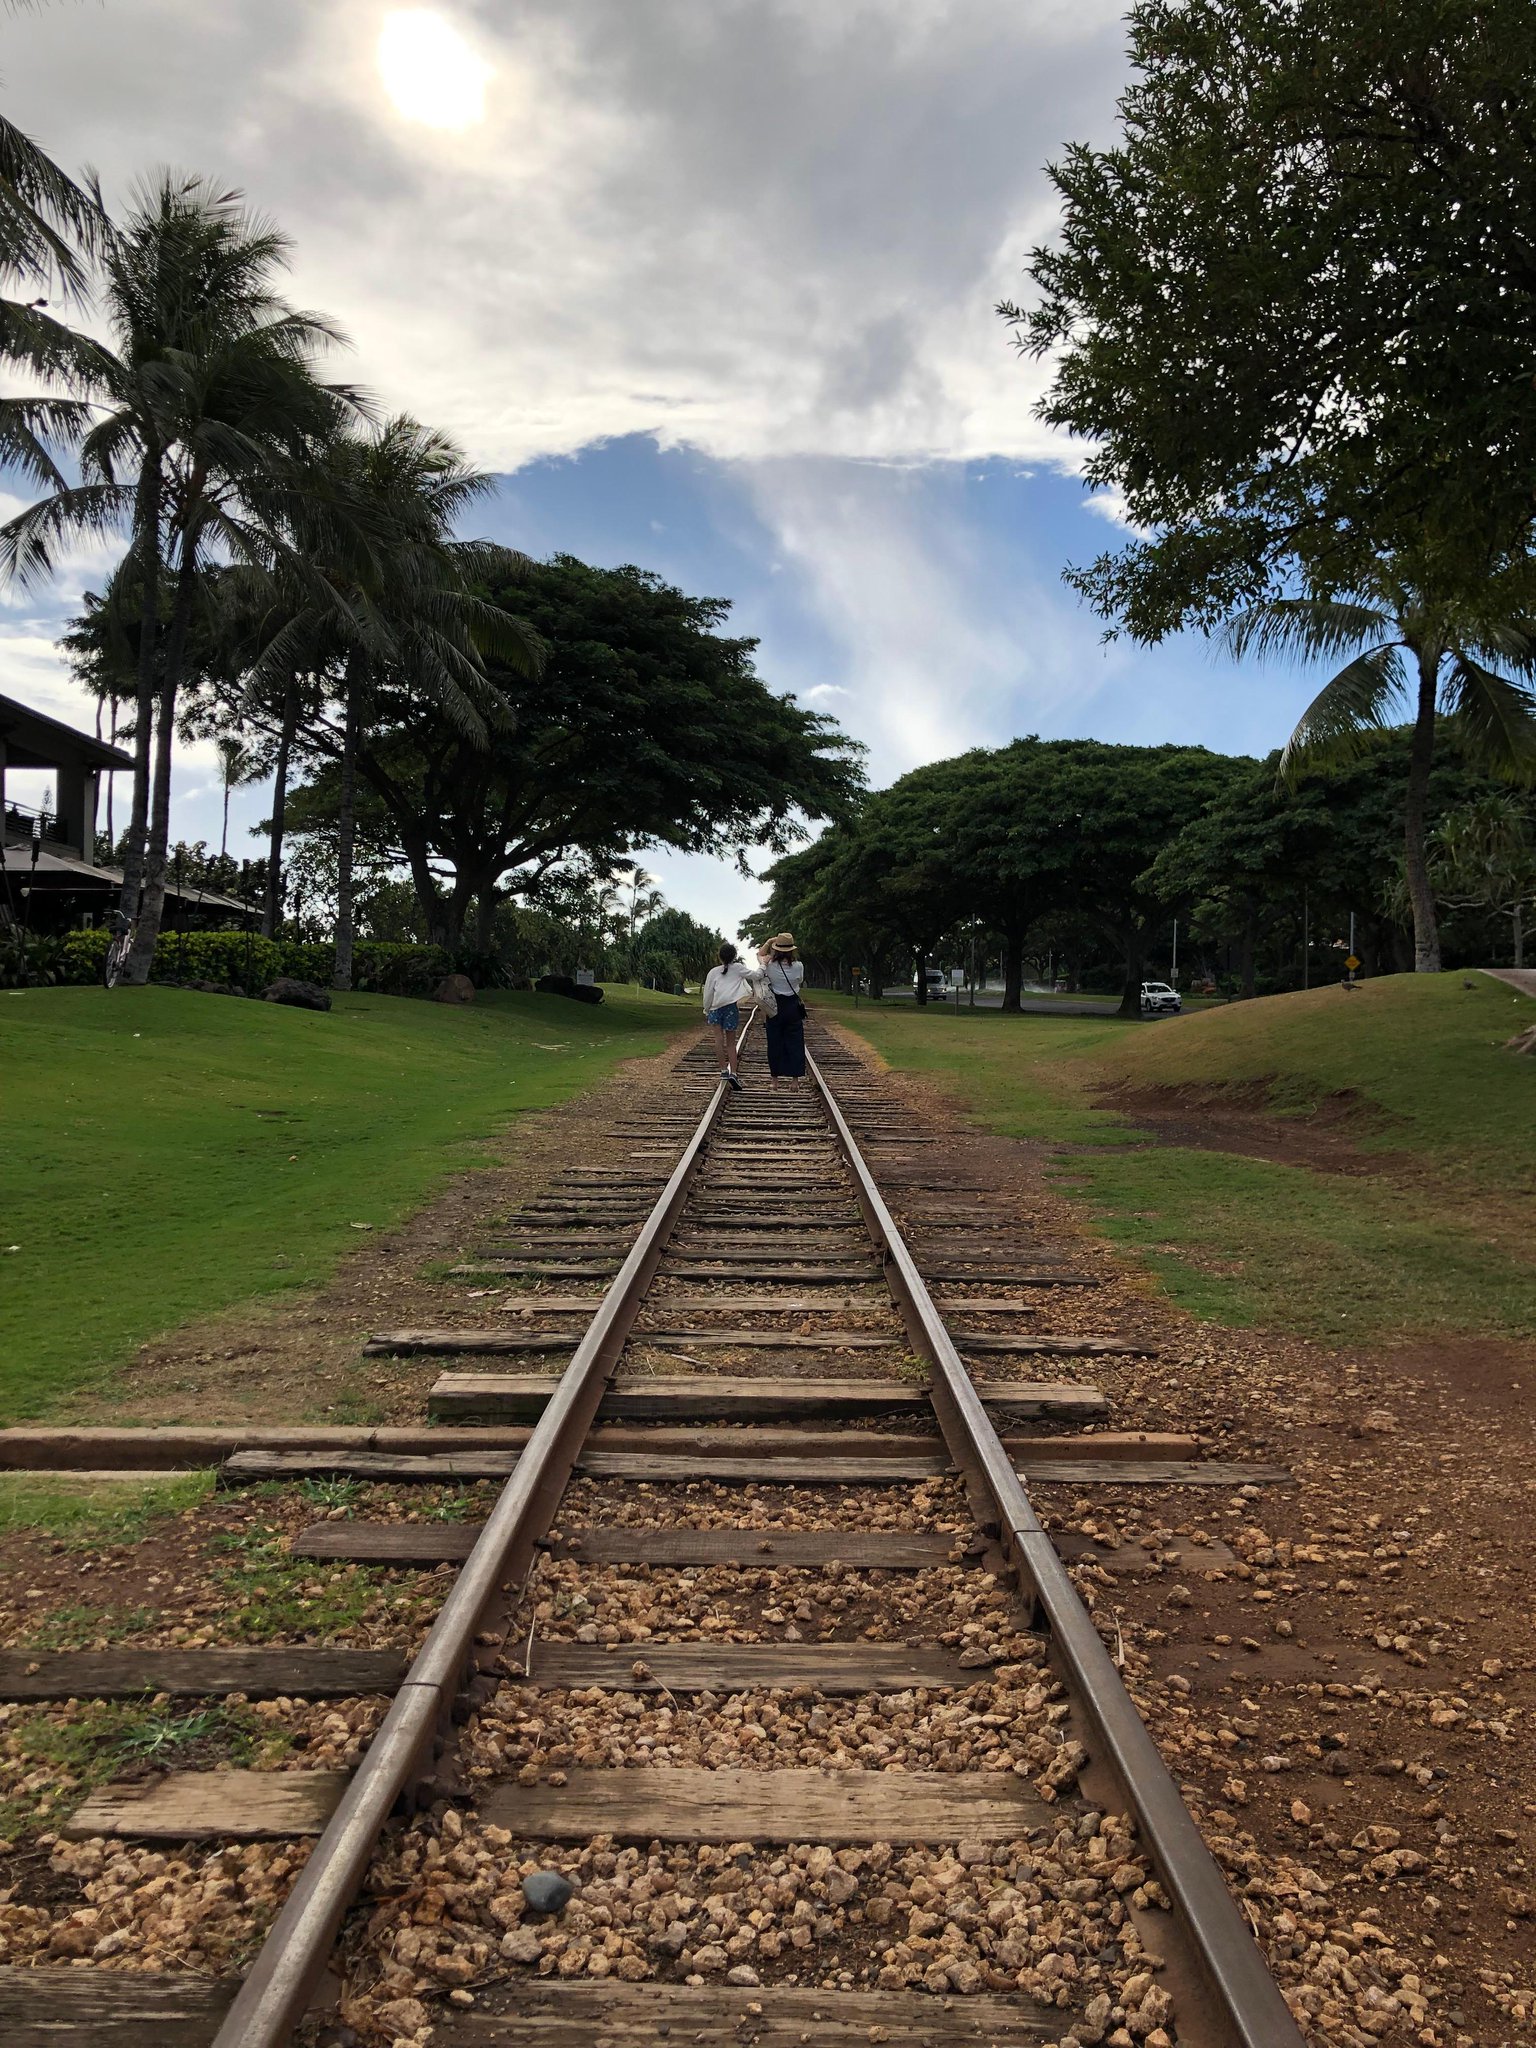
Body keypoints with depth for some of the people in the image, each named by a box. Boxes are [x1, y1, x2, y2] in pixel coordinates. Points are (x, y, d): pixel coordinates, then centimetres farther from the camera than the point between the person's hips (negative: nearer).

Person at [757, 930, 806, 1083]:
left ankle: (775, 1081, 11)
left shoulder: (770, 965, -11)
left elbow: (759, 955, 10)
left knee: (775, 1043, 8)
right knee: (794, 1043, 6)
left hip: (775, 1007, 0)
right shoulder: (798, 966, -11)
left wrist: (768, 942, 6)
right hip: (793, 1007, 0)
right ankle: (795, 1080, 7)